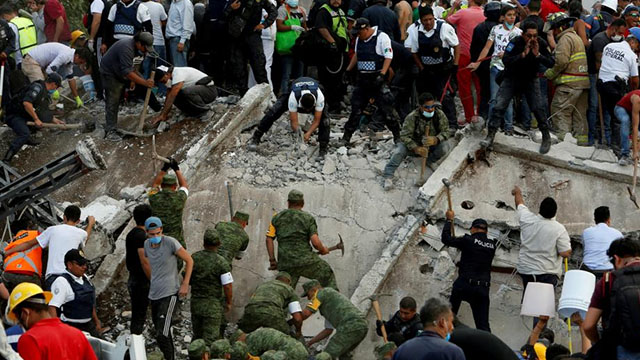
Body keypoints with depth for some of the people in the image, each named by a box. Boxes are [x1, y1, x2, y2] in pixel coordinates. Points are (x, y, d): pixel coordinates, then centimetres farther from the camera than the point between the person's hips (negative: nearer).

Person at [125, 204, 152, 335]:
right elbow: (144, 261, -22)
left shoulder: (131, 234, 12)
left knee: (136, 313, 17)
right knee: (139, 315, -4)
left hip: (132, 279, 10)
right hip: (141, 281, -10)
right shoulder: (142, 236, -19)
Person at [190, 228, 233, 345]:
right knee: (210, 339, 1)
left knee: (197, 336, 19)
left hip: (195, 303, 4)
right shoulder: (221, 263, -15)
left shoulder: (194, 258, -3)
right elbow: (228, 286, -16)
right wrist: (229, 303, -1)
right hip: (213, 305, -4)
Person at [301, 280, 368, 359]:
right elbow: (328, 330, 37)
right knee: (343, 353, 29)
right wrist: (309, 343, 38)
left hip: (350, 326, -10)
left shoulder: (322, 292, 7)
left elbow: (306, 313, -2)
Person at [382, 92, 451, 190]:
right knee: (401, 147, -28)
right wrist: (416, 148, -42)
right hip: (416, 144, -1)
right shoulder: (412, 117, -23)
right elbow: (405, 135, -25)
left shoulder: (440, 114, -18)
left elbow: (445, 131, -17)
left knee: (445, 146, -30)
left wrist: (436, 140, -40)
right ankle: (388, 176, -31)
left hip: (433, 144, 1)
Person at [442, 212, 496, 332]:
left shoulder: (468, 241, -8)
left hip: (464, 285, -3)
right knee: (483, 324, 3)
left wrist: (449, 220, 13)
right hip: (483, 288, 3)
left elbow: (446, 239, 1)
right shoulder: (492, 245, 5)